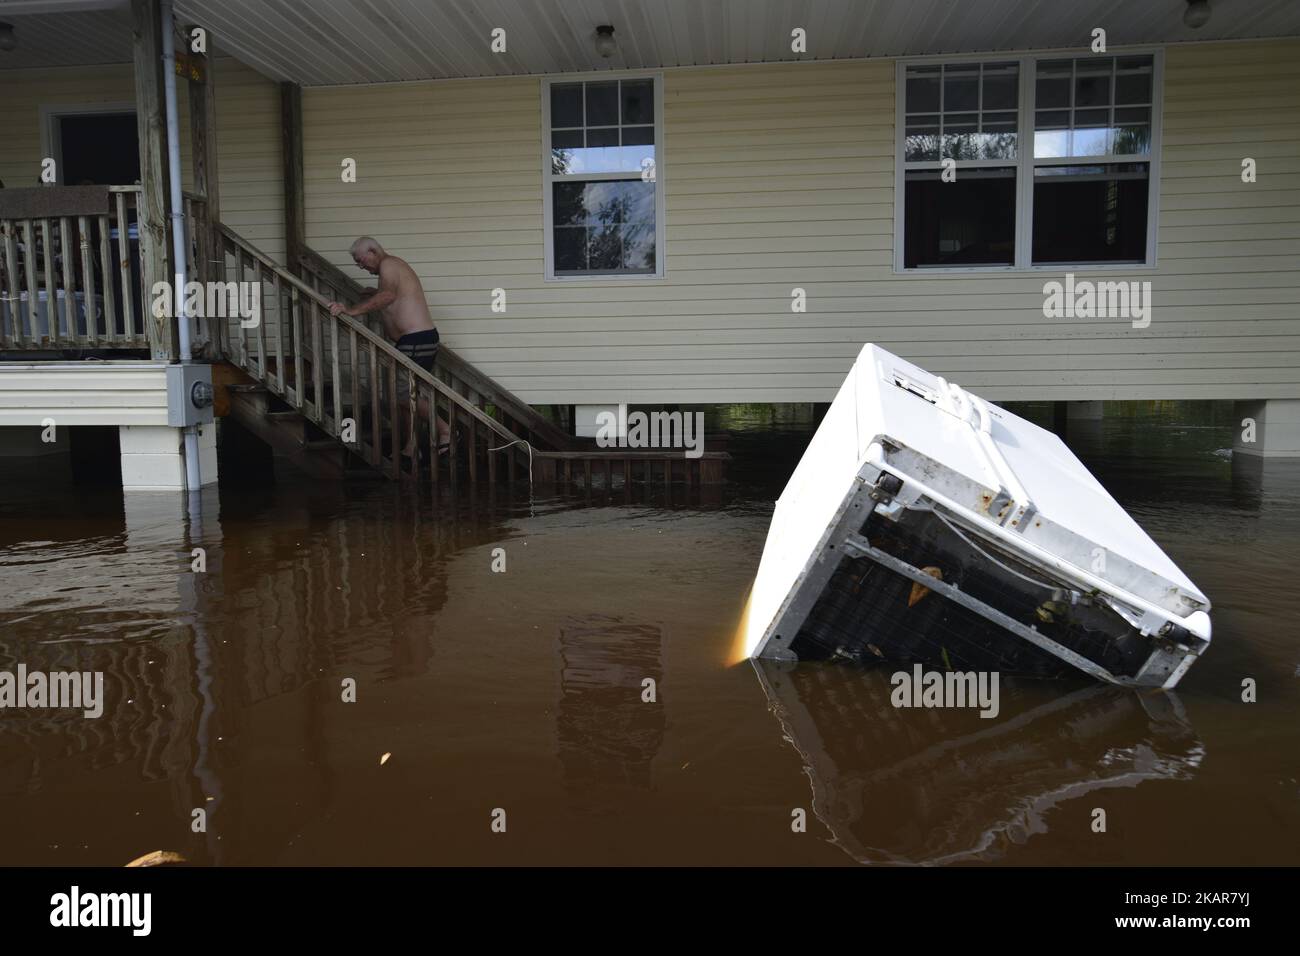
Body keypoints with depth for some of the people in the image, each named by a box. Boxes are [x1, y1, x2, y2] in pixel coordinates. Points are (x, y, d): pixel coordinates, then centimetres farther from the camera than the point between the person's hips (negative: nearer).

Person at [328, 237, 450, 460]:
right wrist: (375, 295, 30)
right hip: (423, 340, 11)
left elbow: (388, 295, -29)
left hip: (416, 341, -11)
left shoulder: (388, 264, -9)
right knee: (402, 394, 12)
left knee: (403, 393, -13)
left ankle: (444, 429, -4)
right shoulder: (395, 266, 23)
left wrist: (352, 310, -34)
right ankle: (410, 447, 15)